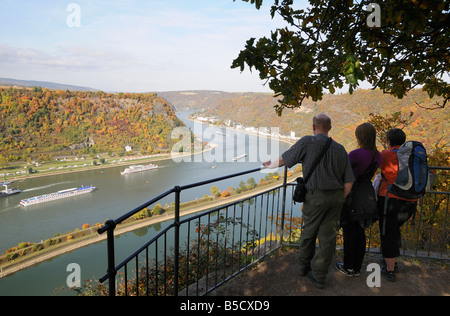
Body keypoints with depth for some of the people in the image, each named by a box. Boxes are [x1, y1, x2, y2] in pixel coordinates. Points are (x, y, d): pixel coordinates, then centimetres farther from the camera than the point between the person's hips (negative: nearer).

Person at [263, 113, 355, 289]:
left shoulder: (307, 141, -7)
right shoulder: (340, 149, 7)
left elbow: (284, 159, 1)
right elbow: (349, 182, 5)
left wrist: (270, 165, 22)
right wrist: (339, 202, 17)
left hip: (315, 197, -3)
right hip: (336, 197, 4)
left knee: (309, 232, 16)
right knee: (327, 237, 9)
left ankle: (304, 266, 34)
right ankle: (319, 276, 16)